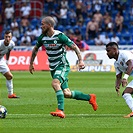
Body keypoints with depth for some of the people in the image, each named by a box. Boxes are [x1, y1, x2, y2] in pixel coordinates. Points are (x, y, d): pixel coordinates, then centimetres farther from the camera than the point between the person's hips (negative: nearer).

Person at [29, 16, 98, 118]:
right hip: (53, 67, 7)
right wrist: (31, 63, 20)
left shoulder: (60, 36, -17)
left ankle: (61, 110, -36)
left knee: (55, 83, -34)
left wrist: (80, 60, -23)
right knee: (66, 94, 7)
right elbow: (35, 49, 20)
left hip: (62, 65, -7)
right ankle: (90, 98, 28)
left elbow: (74, 47, -13)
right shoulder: (42, 37, 2)